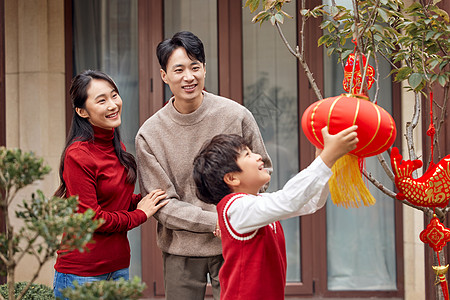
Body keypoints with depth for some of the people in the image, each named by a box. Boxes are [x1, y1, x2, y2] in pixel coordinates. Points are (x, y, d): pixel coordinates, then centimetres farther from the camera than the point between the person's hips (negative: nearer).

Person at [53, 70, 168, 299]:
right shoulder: (78, 155, -16)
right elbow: (90, 219, -17)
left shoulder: (116, 147, 10)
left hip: (118, 266, 8)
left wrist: (143, 201, -1)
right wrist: (140, 214, -7)